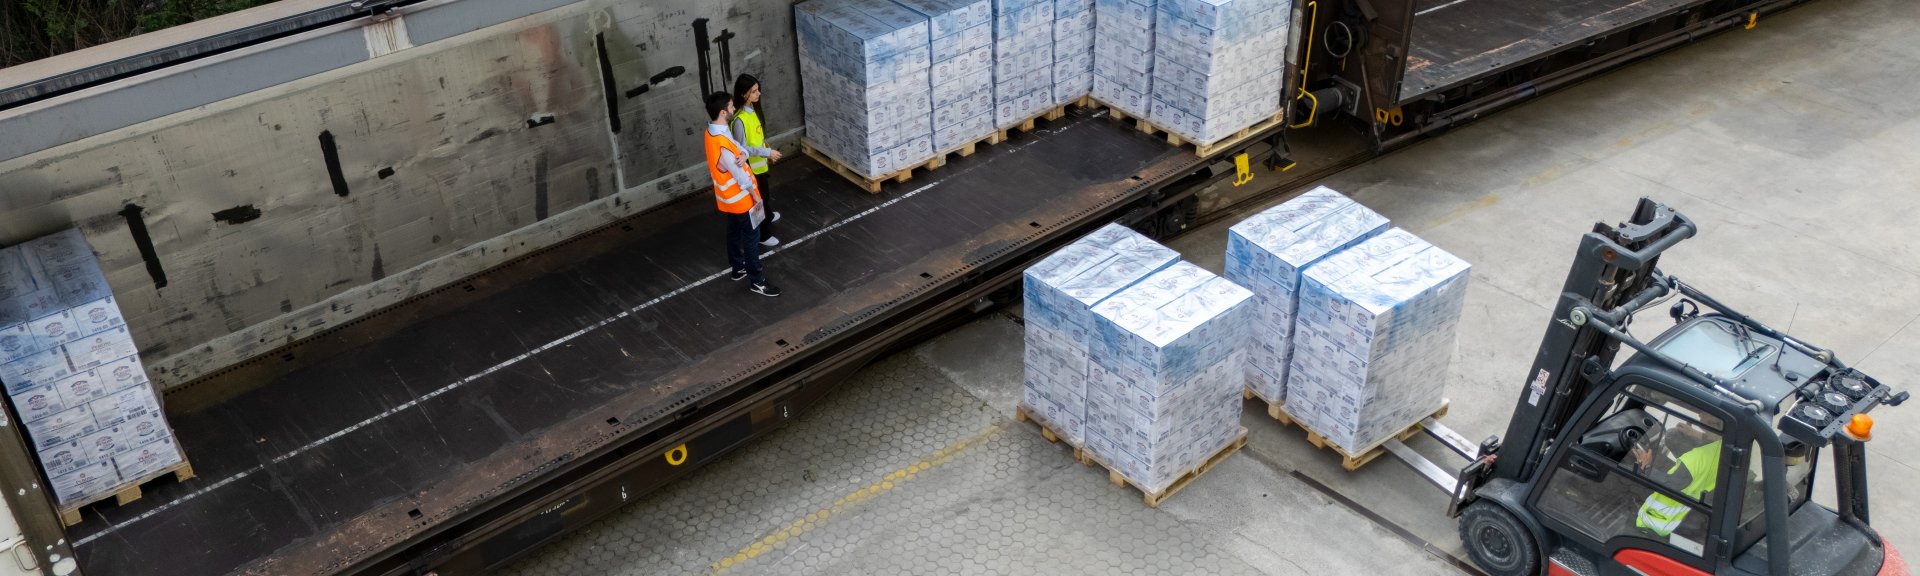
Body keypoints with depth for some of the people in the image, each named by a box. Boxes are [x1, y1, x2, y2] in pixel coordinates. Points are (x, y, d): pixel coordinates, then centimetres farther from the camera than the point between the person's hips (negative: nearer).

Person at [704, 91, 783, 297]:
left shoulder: (712, 131, -4)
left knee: (735, 232, 25)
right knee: (751, 237, 5)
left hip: (729, 196, 9)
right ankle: (756, 281, 16)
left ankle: (739, 268, 44)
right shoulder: (722, 144, -34)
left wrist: (743, 154, -15)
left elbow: (738, 148, 5)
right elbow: (740, 175, -24)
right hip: (740, 197, -9)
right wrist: (756, 197, -14)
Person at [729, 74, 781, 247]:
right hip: (751, 166, -9)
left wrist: (765, 150, 2)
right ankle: (763, 235, 26)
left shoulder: (752, 108, -6)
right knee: (758, 198, 9)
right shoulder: (740, 119, -33)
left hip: (760, 163, 9)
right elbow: (742, 149, -28)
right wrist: (766, 152, -31)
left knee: (764, 193, 32)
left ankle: (768, 216, 57)